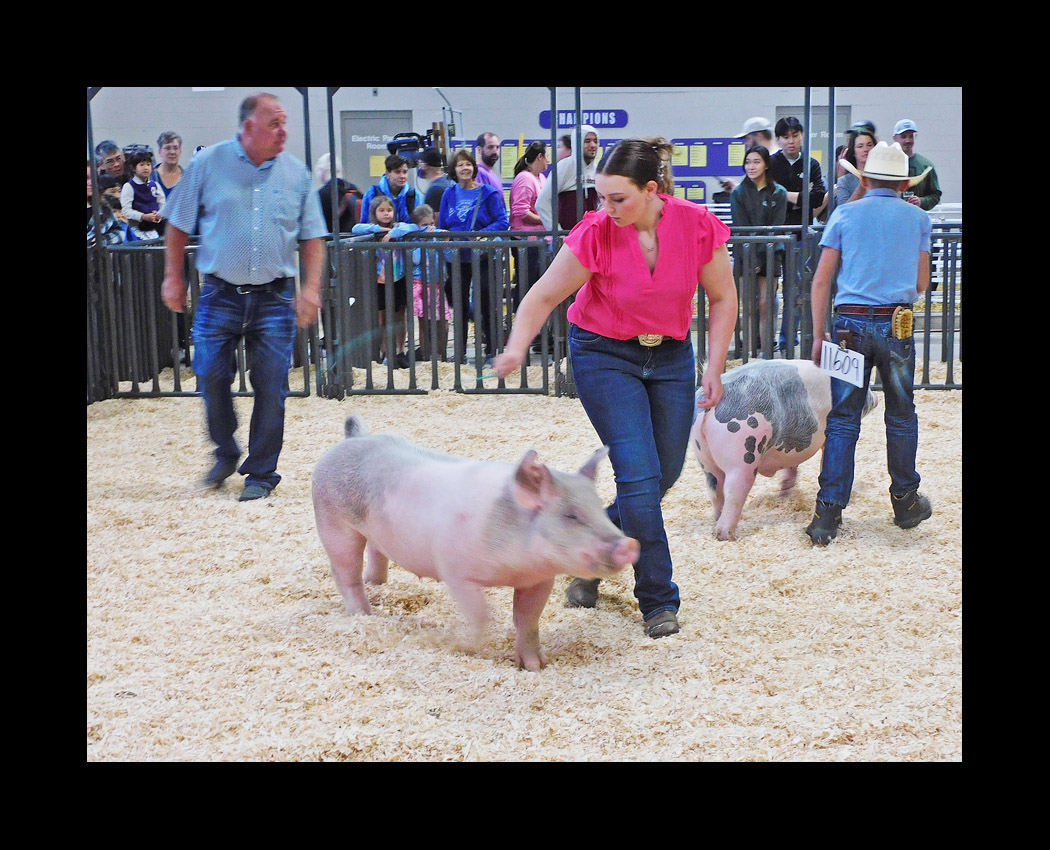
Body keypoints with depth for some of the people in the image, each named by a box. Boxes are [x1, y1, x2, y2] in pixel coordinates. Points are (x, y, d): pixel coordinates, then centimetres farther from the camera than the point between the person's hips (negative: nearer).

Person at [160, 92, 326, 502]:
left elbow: (311, 237, 8)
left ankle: (261, 472, 14)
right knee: (211, 376, -2)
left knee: (271, 387, 0)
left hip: (275, 297, 1)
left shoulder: (296, 172, 3)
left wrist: (311, 287, -3)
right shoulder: (208, 164, 0)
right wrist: (173, 277, 4)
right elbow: (178, 226, 6)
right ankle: (226, 453, 23)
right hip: (220, 294, 0)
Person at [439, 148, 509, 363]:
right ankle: (460, 351, 17)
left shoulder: (488, 193, -2)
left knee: (486, 303, 2)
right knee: (460, 303, 8)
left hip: (482, 256, -3)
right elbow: (442, 225, 14)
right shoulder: (449, 194, 9)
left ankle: (491, 349, 12)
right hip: (457, 256, 3)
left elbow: (502, 221, -8)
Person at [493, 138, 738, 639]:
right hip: (604, 354, -4)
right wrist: (516, 349, -28)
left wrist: (714, 369, -7)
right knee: (639, 475, -12)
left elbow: (722, 298, -4)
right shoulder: (595, 235, -22)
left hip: (670, 355, 4)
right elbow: (545, 296, -13)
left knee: (665, 473, 10)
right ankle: (658, 601, -1)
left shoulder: (698, 225, -17)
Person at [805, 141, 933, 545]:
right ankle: (905, 503, 25)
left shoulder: (845, 214, 6)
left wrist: (818, 335, 5)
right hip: (897, 325, 0)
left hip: (850, 323, 0)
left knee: (842, 419, 2)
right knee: (901, 416, 15)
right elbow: (921, 284, 11)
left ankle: (828, 512, -2)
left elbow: (821, 280, 1)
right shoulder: (917, 219, 8)